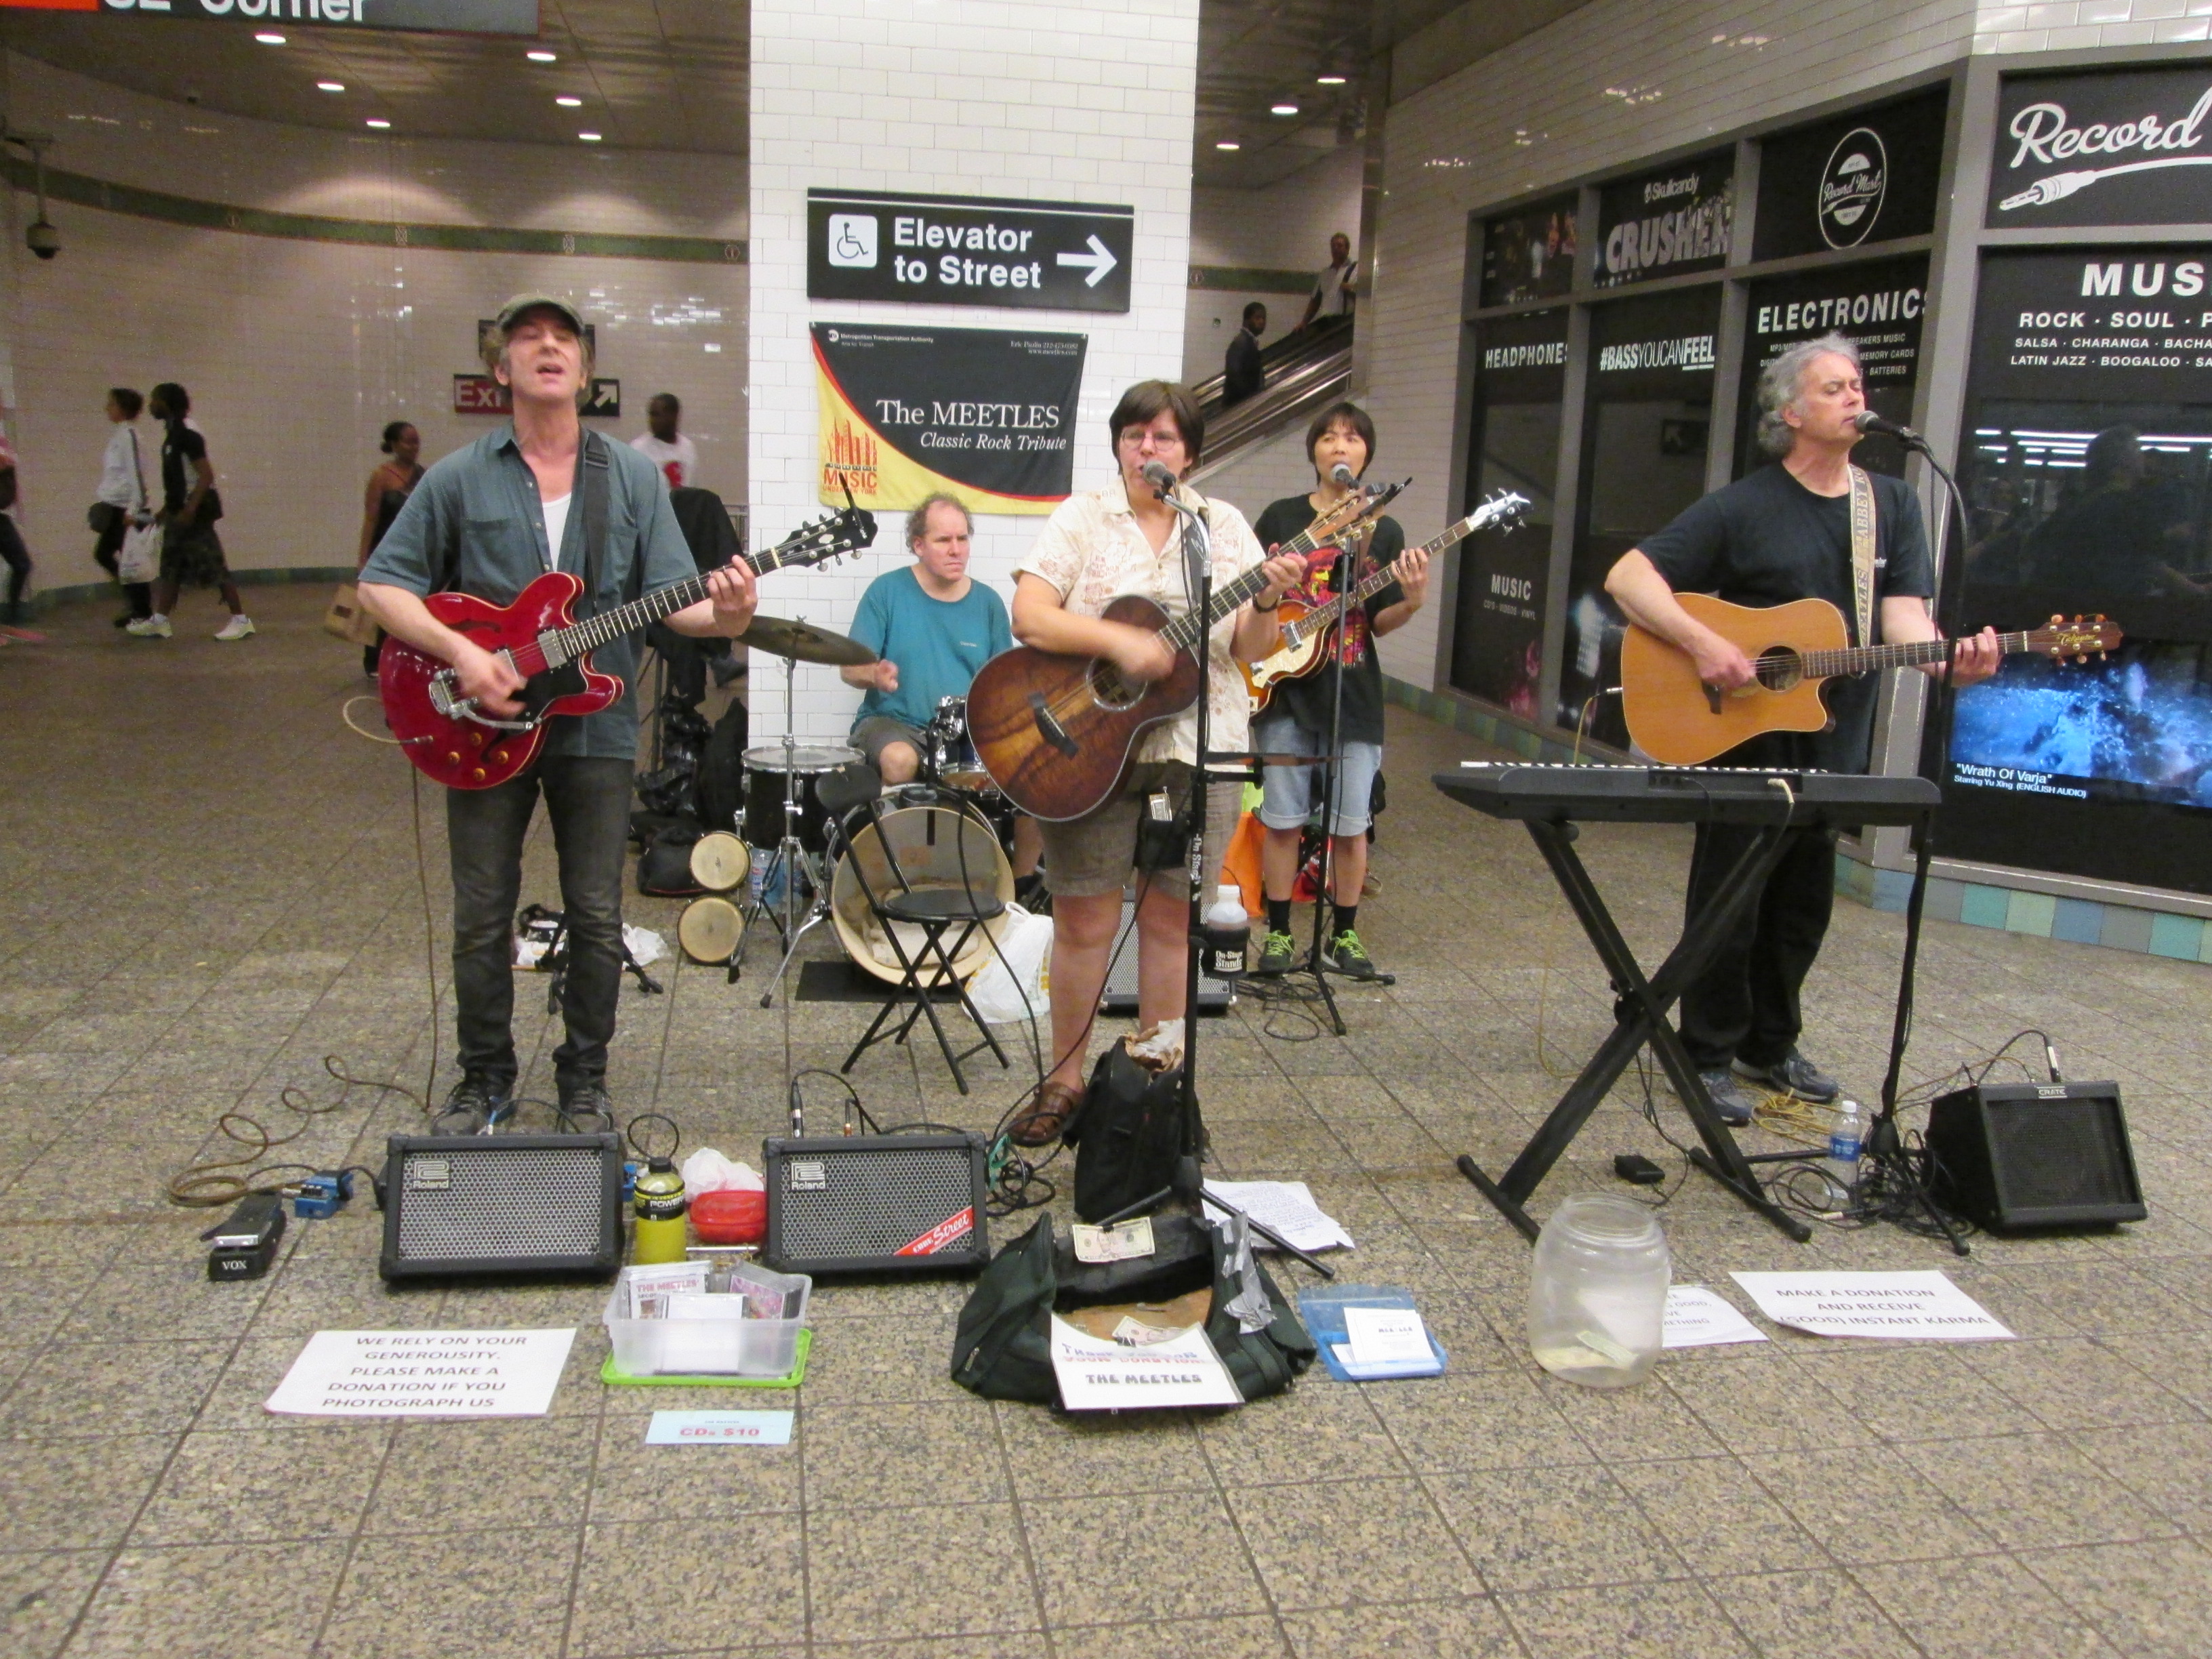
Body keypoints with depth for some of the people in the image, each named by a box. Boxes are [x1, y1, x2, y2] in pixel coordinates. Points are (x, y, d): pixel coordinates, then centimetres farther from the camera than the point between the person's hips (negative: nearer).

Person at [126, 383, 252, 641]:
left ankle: (241, 620, -3)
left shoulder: (186, 433, -16)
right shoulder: (174, 433, 14)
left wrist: (190, 510, -25)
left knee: (212, 566, -7)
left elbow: (206, 476, -21)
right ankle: (159, 621, 14)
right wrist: (167, 509, 22)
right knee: (171, 566, 10)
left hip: (196, 509, -10)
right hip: (181, 509, 10)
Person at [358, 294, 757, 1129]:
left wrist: (721, 614, -23)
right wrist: (457, 652, -15)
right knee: (482, 918, 7)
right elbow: (382, 583, 1)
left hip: (595, 725, 1)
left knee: (596, 918, 6)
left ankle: (584, 1079, 22)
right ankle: (485, 1079, 24)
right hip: (485, 725, 0)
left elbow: (672, 596, 0)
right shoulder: (459, 479, 2)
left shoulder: (634, 478, 5)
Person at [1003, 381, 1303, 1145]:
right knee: (1083, 918, 3)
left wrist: (1266, 606, -16)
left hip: (1198, 750, 2)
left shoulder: (1227, 528, 8)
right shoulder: (1083, 518, 2)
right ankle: (1064, 1082, 18)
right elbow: (1028, 617, -11)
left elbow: (1251, 651, 5)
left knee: (1172, 918, 8)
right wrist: (1118, 640, -24)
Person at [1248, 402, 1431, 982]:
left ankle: (1343, 935, 19)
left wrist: (1411, 602, -18)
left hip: (1352, 695, 1)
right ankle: (1278, 934, 15)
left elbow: (1380, 624, 1)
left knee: (1350, 823, 5)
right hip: (1285, 689, -1)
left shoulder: (1384, 532, 5)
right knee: (1282, 818, 3)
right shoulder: (1280, 517, 3)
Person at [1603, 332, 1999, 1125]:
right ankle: (1709, 1057, 13)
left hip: (1832, 742, 5)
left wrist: (1945, 660, -25)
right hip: (1740, 739, -5)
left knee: (1803, 906, 14)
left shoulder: (1893, 504, 7)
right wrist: (1703, 644, -25)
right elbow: (1628, 577, -12)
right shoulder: (1742, 507, -7)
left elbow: (1903, 612, -3)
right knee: (1729, 902, 1)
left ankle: (1771, 1044, 30)